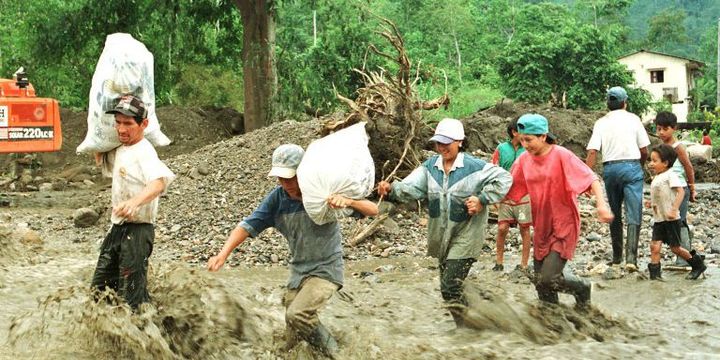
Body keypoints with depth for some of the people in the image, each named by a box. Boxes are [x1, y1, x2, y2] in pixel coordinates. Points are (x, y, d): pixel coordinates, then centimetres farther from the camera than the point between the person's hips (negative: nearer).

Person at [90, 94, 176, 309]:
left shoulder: (144, 151, -16)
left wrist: (136, 201, -54)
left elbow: (159, 181, -36)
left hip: (137, 229, -10)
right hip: (118, 228, 10)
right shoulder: (119, 150, 13)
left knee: (132, 293, -13)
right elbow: (100, 160, 37)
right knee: (100, 288, 17)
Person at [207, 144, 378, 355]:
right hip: (297, 272, 6)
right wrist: (223, 254, -23)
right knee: (290, 344, 9)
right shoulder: (277, 198, -7)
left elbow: (373, 210, -19)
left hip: (325, 269, -5)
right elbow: (248, 225, -7)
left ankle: (332, 352, -2)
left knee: (297, 315, -27)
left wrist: (348, 201, -40)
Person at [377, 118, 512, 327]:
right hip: (441, 237, 7)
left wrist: (482, 200, -19)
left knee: (450, 287, -14)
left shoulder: (473, 167, -13)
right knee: (450, 287, 17)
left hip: (465, 235, -7)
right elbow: (411, 187, -11)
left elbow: (503, 179, -12)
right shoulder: (430, 167, 2)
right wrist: (392, 190, -31)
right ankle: (468, 323, 36)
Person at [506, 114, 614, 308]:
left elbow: (591, 179, -18)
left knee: (549, 279, -13)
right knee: (540, 282, 9)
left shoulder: (561, 155, -14)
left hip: (563, 226, -6)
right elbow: (510, 189, 5)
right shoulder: (524, 160, 2)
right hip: (541, 228, 6)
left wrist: (601, 204, -34)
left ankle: (582, 288, 16)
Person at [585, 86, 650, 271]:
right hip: (632, 165, -2)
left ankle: (617, 256, 23)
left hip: (610, 168, 2)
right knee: (633, 216, -4)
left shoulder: (601, 123, 5)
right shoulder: (633, 119, 3)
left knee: (615, 215, 16)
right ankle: (631, 258, -16)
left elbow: (592, 152, -5)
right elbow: (644, 151, 3)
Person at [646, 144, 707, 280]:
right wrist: (652, 203, 11)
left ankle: (698, 264, 21)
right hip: (658, 219, 8)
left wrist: (674, 210, -29)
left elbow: (680, 191, -22)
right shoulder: (657, 178, 14)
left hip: (671, 219, -8)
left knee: (675, 247, 2)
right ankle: (654, 274, -5)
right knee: (654, 246, -5)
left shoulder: (670, 175, -12)